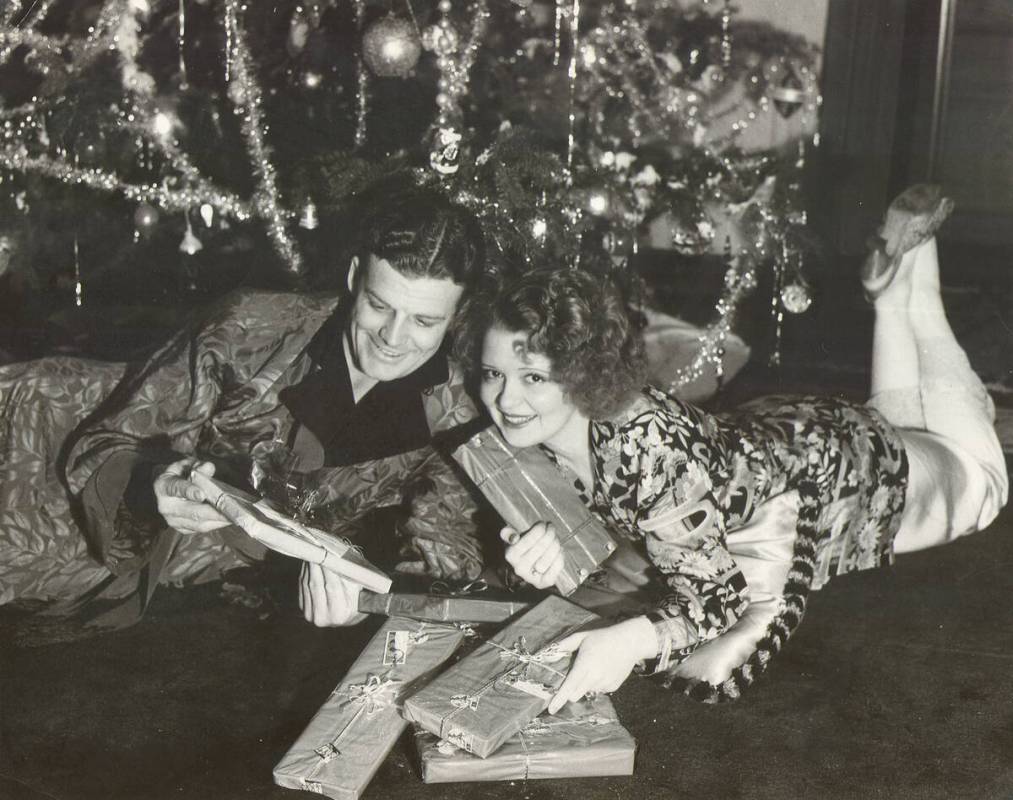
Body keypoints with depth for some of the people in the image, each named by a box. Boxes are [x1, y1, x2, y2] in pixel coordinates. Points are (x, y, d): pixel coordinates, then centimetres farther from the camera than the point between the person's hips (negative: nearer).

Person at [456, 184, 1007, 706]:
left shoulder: (649, 445, -45)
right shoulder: (529, 436, -26)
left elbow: (716, 595, -42)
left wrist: (630, 639, -61)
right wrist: (548, 549, -39)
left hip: (841, 465, -5)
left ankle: (912, 278, 34)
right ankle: (893, 293, 48)